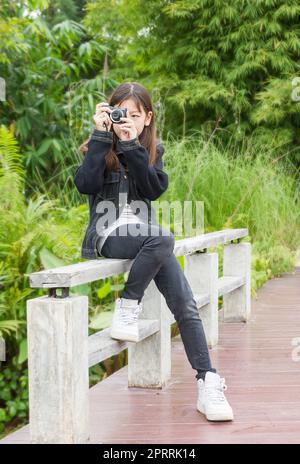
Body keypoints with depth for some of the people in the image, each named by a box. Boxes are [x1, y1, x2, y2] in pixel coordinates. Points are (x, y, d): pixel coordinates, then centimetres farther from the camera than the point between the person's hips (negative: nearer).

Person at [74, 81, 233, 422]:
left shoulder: (153, 150, 14)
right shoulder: (99, 148, 7)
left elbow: (154, 189, -5)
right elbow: (86, 184, -13)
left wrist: (131, 146, -12)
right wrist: (101, 135, -12)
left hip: (143, 232, 4)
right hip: (109, 235, -3)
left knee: (185, 304, -14)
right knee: (163, 239, -36)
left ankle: (208, 382, -12)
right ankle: (128, 306, -17)